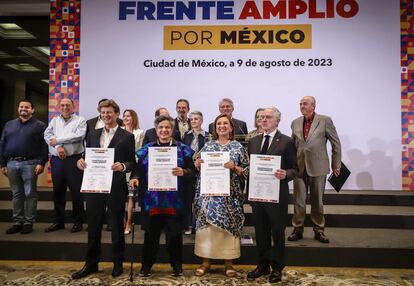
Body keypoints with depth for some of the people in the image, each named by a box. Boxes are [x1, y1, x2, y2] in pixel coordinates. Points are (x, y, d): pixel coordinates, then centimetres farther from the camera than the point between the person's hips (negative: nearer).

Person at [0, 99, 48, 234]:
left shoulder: (39, 125, 2)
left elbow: (44, 146, -5)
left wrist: (41, 163, -14)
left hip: (30, 163, -4)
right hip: (12, 163, 4)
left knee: (30, 194, 0)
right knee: (16, 194, 10)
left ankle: (29, 222, 7)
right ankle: (18, 222, 18)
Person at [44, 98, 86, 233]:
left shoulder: (80, 120, 0)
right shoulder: (54, 120, 14)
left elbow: (79, 136, -15)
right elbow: (47, 134, 2)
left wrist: (57, 140, -9)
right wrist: (58, 147, -14)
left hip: (74, 160, -4)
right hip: (56, 160, 5)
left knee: (76, 192, 0)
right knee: (58, 191, 12)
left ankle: (78, 222, 14)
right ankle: (58, 221, 24)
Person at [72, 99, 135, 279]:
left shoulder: (127, 136, -2)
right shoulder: (92, 134, 11)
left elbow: (132, 163, -3)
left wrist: (123, 166, -24)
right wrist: (81, 161, -8)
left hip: (116, 188, -4)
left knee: (117, 227, 10)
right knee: (93, 227, 12)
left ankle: (118, 264, 26)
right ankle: (91, 264, 28)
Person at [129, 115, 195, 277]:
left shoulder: (183, 149, 4)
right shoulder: (146, 149, 9)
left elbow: (192, 171, -1)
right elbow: (138, 169, 8)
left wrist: (183, 172, -21)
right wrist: (135, 178, -12)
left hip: (174, 200, -1)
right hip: (151, 200, 1)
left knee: (174, 234, 7)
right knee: (151, 234, 8)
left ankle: (176, 265, 26)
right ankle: (147, 264, 26)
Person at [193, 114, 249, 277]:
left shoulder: (238, 147, 3)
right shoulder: (208, 145, 8)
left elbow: (246, 171, 0)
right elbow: (200, 168, 12)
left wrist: (234, 167, -17)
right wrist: (197, 164, -9)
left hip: (229, 193, -1)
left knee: (229, 224, 4)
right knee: (206, 223, 2)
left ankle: (228, 262, 18)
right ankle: (206, 261, 16)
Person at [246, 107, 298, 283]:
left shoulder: (287, 142, -4)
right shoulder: (253, 141, 10)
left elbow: (294, 169, -5)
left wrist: (285, 174, -25)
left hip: (277, 195, -4)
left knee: (277, 232, 9)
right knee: (260, 232, 14)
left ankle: (277, 267, 26)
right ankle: (262, 265, 30)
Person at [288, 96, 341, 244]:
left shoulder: (325, 120, -3)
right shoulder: (295, 123, 8)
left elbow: (336, 143, 1)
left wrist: (336, 165, 2)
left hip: (318, 167, -2)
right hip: (299, 167, 3)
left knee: (317, 201, 8)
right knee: (299, 201, 6)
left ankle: (319, 230, 23)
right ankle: (297, 229, 19)